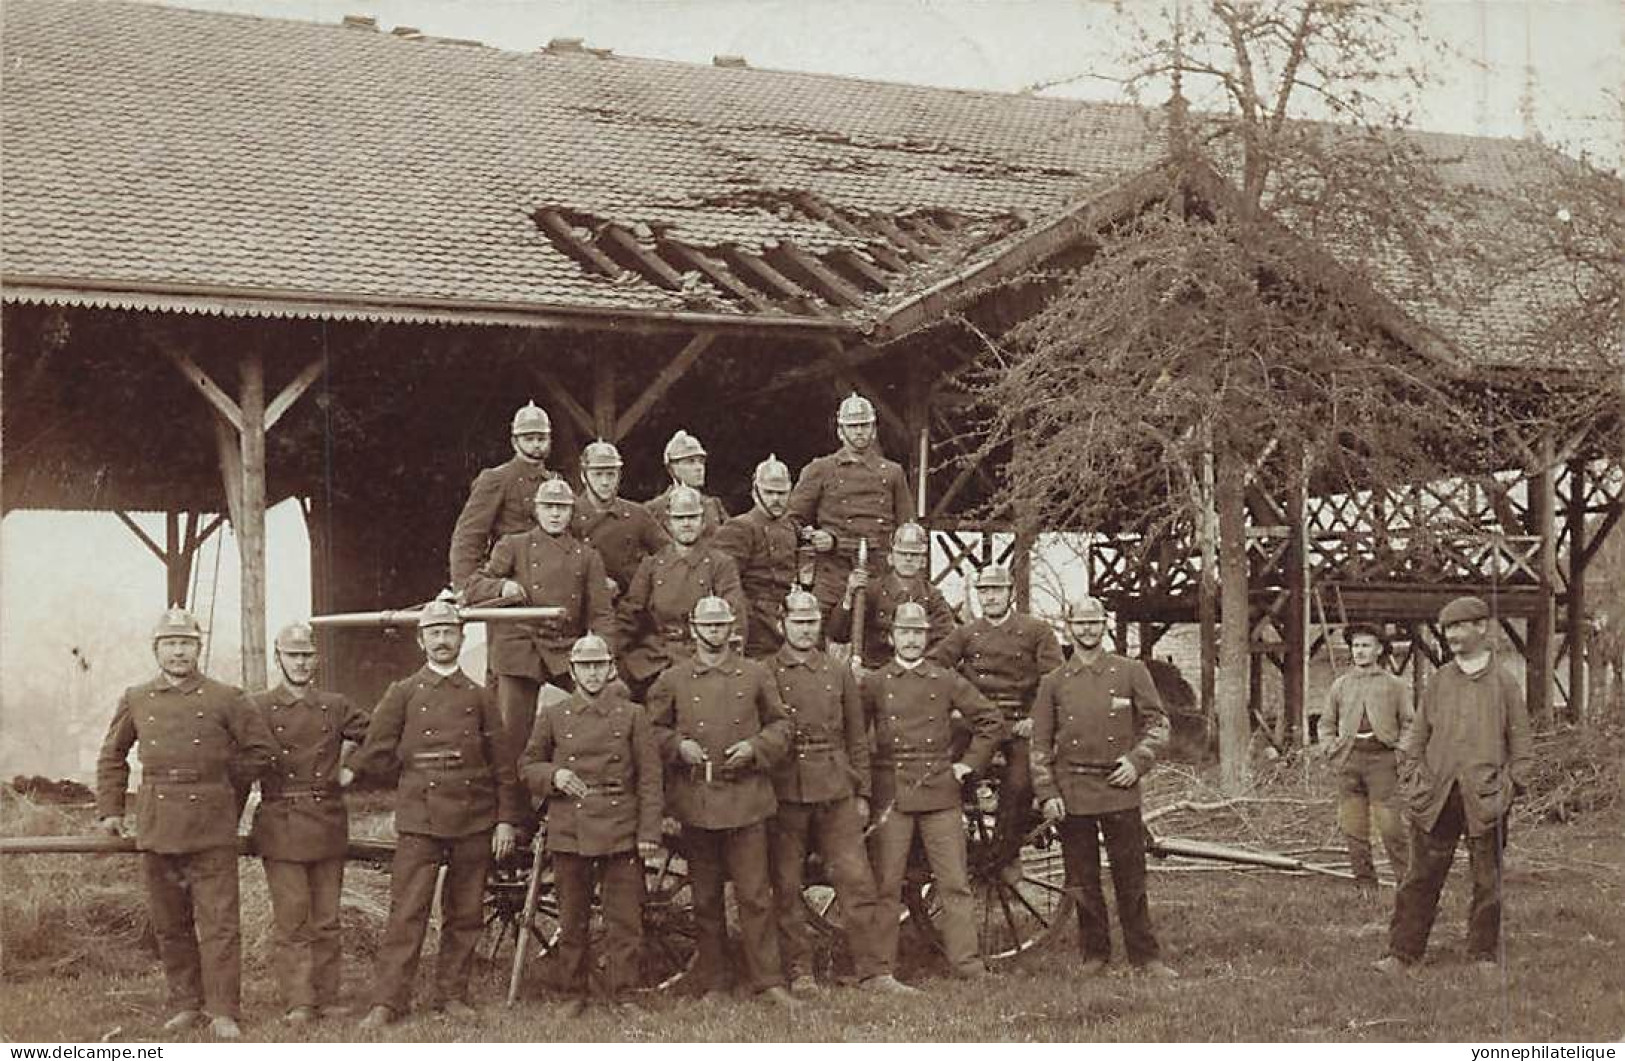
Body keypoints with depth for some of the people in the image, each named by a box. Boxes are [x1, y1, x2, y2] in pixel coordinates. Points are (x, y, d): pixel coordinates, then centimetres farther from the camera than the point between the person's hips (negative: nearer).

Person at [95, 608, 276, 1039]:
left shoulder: (226, 699, -1)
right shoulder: (135, 700, 8)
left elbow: (261, 749, 8)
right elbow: (112, 756, 19)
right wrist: (110, 810, 14)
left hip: (211, 829, -3)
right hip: (156, 828, 3)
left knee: (218, 923, -6)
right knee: (170, 925, 10)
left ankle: (224, 1014, -2)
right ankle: (185, 1006, 21)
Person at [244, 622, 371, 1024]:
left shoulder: (337, 707, 9)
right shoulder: (258, 708, 1)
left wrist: (351, 770, 10)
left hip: (328, 823, 3)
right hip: (281, 825, -3)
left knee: (326, 919, 7)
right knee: (290, 919, -3)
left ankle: (327, 997, 13)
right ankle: (298, 1002, 1)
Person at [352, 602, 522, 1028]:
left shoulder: (479, 697, 10)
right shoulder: (403, 693, 7)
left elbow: (503, 765, 8)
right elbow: (377, 752, 5)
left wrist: (506, 820, 4)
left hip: (473, 820, 2)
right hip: (420, 819, -2)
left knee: (464, 914, 7)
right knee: (407, 911, -6)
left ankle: (453, 995, 17)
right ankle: (388, 1000, -3)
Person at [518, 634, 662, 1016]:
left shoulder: (632, 716, 4)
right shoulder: (552, 716, 7)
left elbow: (649, 778, 2)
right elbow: (527, 766, 13)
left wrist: (649, 832, -5)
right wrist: (554, 775, -9)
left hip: (620, 832, -1)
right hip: (569, 832, 1)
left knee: (624, 919, 0)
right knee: (572, 921, 7)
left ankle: (621, 993, 9)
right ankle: (575, 993, 19)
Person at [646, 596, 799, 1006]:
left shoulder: (756, 675, 7)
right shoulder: (671, 680, 6)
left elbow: (780, 724, 12)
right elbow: (653, 729, 11)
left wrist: (755, 747, -6)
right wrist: (678, 746, -8)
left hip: (746, 799, 0)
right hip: (695, 800, 1)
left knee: (755, 895, -2)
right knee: (705, 899, 7)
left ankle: (767, 981, 6)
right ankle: (713, 985, 16)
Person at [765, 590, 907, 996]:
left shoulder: (839, 674, 12)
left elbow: (857, 738, 14)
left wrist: (862, 794, 10)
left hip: (836, 793, 2)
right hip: (784, 793, -2)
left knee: (857, 881, -1)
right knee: (787, 888, 2)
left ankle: (871, 972, 4)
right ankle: (799, 973, 10)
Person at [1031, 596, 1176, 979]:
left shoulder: (1131, 672, 5)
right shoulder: (1053, 683, 7)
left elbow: (1158, 724, 7)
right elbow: (1040, 745, 7)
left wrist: (1138, 760, -8)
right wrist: (1048, 794, -1)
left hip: (1119, 789, -1)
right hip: (1072, 795, 1)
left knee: (1131, 877, 1)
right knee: (1082, 881, 6)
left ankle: (1145, 955, 10)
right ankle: (1095, 954, 18)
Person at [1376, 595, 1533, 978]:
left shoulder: (1505, 683, 3)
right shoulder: (1438, 681, 10)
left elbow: (1521, 745, 5)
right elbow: (1415, 738, 14)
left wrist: (1510, 787, -3)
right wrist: (1412, 784, 5)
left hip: (1486, 801, -2)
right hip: (1436, 798, 2)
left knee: (1487, 882, 5)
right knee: (1421, 878, 3)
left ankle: (1484, 955, 17)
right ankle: (1402, 953, 9)